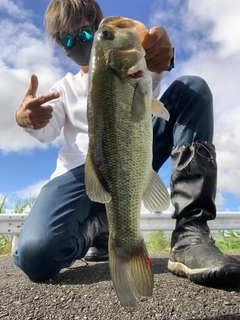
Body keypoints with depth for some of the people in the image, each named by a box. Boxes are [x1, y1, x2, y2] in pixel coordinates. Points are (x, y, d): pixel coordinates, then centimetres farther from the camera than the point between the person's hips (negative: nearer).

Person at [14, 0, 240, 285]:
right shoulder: (64, 88, 25)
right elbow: (47, 132, 7)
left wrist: (154, 67, -30)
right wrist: (27, 119, -19)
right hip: (80, 170, 0)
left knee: (192, 88, -18)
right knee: (36, 254, -29)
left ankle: (190, 235, -28)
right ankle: (100, 229, 7)